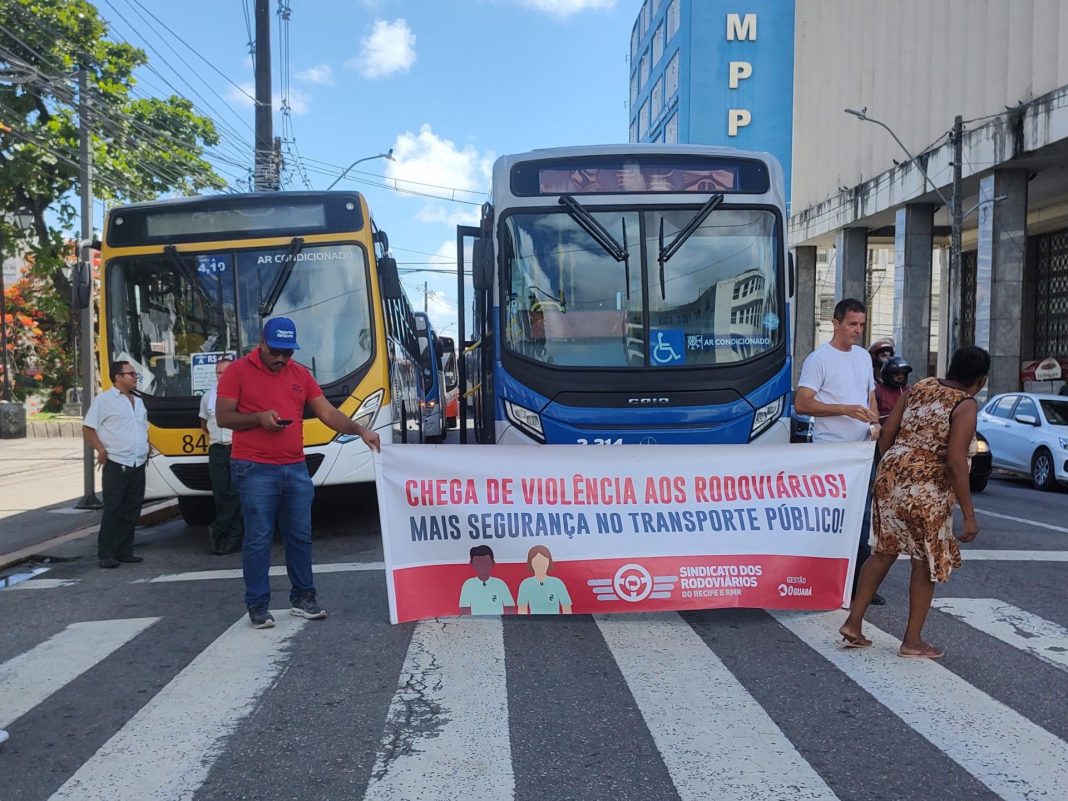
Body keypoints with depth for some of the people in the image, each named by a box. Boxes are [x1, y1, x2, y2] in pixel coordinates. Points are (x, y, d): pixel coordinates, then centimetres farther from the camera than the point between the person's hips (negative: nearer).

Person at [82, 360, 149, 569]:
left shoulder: (138, 402, 18)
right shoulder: (103, 400, -4)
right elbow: (87, 428, -5)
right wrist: (101, 450, -15)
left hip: (138, 465, 7)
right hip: (116, 465, -7)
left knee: (132, 512, 9)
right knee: (112, 511, -5)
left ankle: (125, 552, 16)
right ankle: (106, 555, 2)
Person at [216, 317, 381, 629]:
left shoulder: (301, 374, 10)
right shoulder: (238, 371, -1)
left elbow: (328, 413, 7)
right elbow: (223, 416, -3)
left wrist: (361, 431, -6)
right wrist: (259, 417, -19)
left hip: (296, 469, 4)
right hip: (255, 471, -4)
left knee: (300, 535, 10)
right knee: (258, 539, -1)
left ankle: (303, 597, 22)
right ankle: (257, 604, 10)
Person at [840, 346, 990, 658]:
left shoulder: (921, 386, 8)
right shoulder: (966, 406, -10)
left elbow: (886, 434, 8)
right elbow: (955, 463, -18)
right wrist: (969, 515, -14)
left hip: (890, 477, 6)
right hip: (926, 491, -6)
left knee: (884, 552, 18)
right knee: (927, 562, 10)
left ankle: (853, 623, 19)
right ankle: (912, 641, 20)